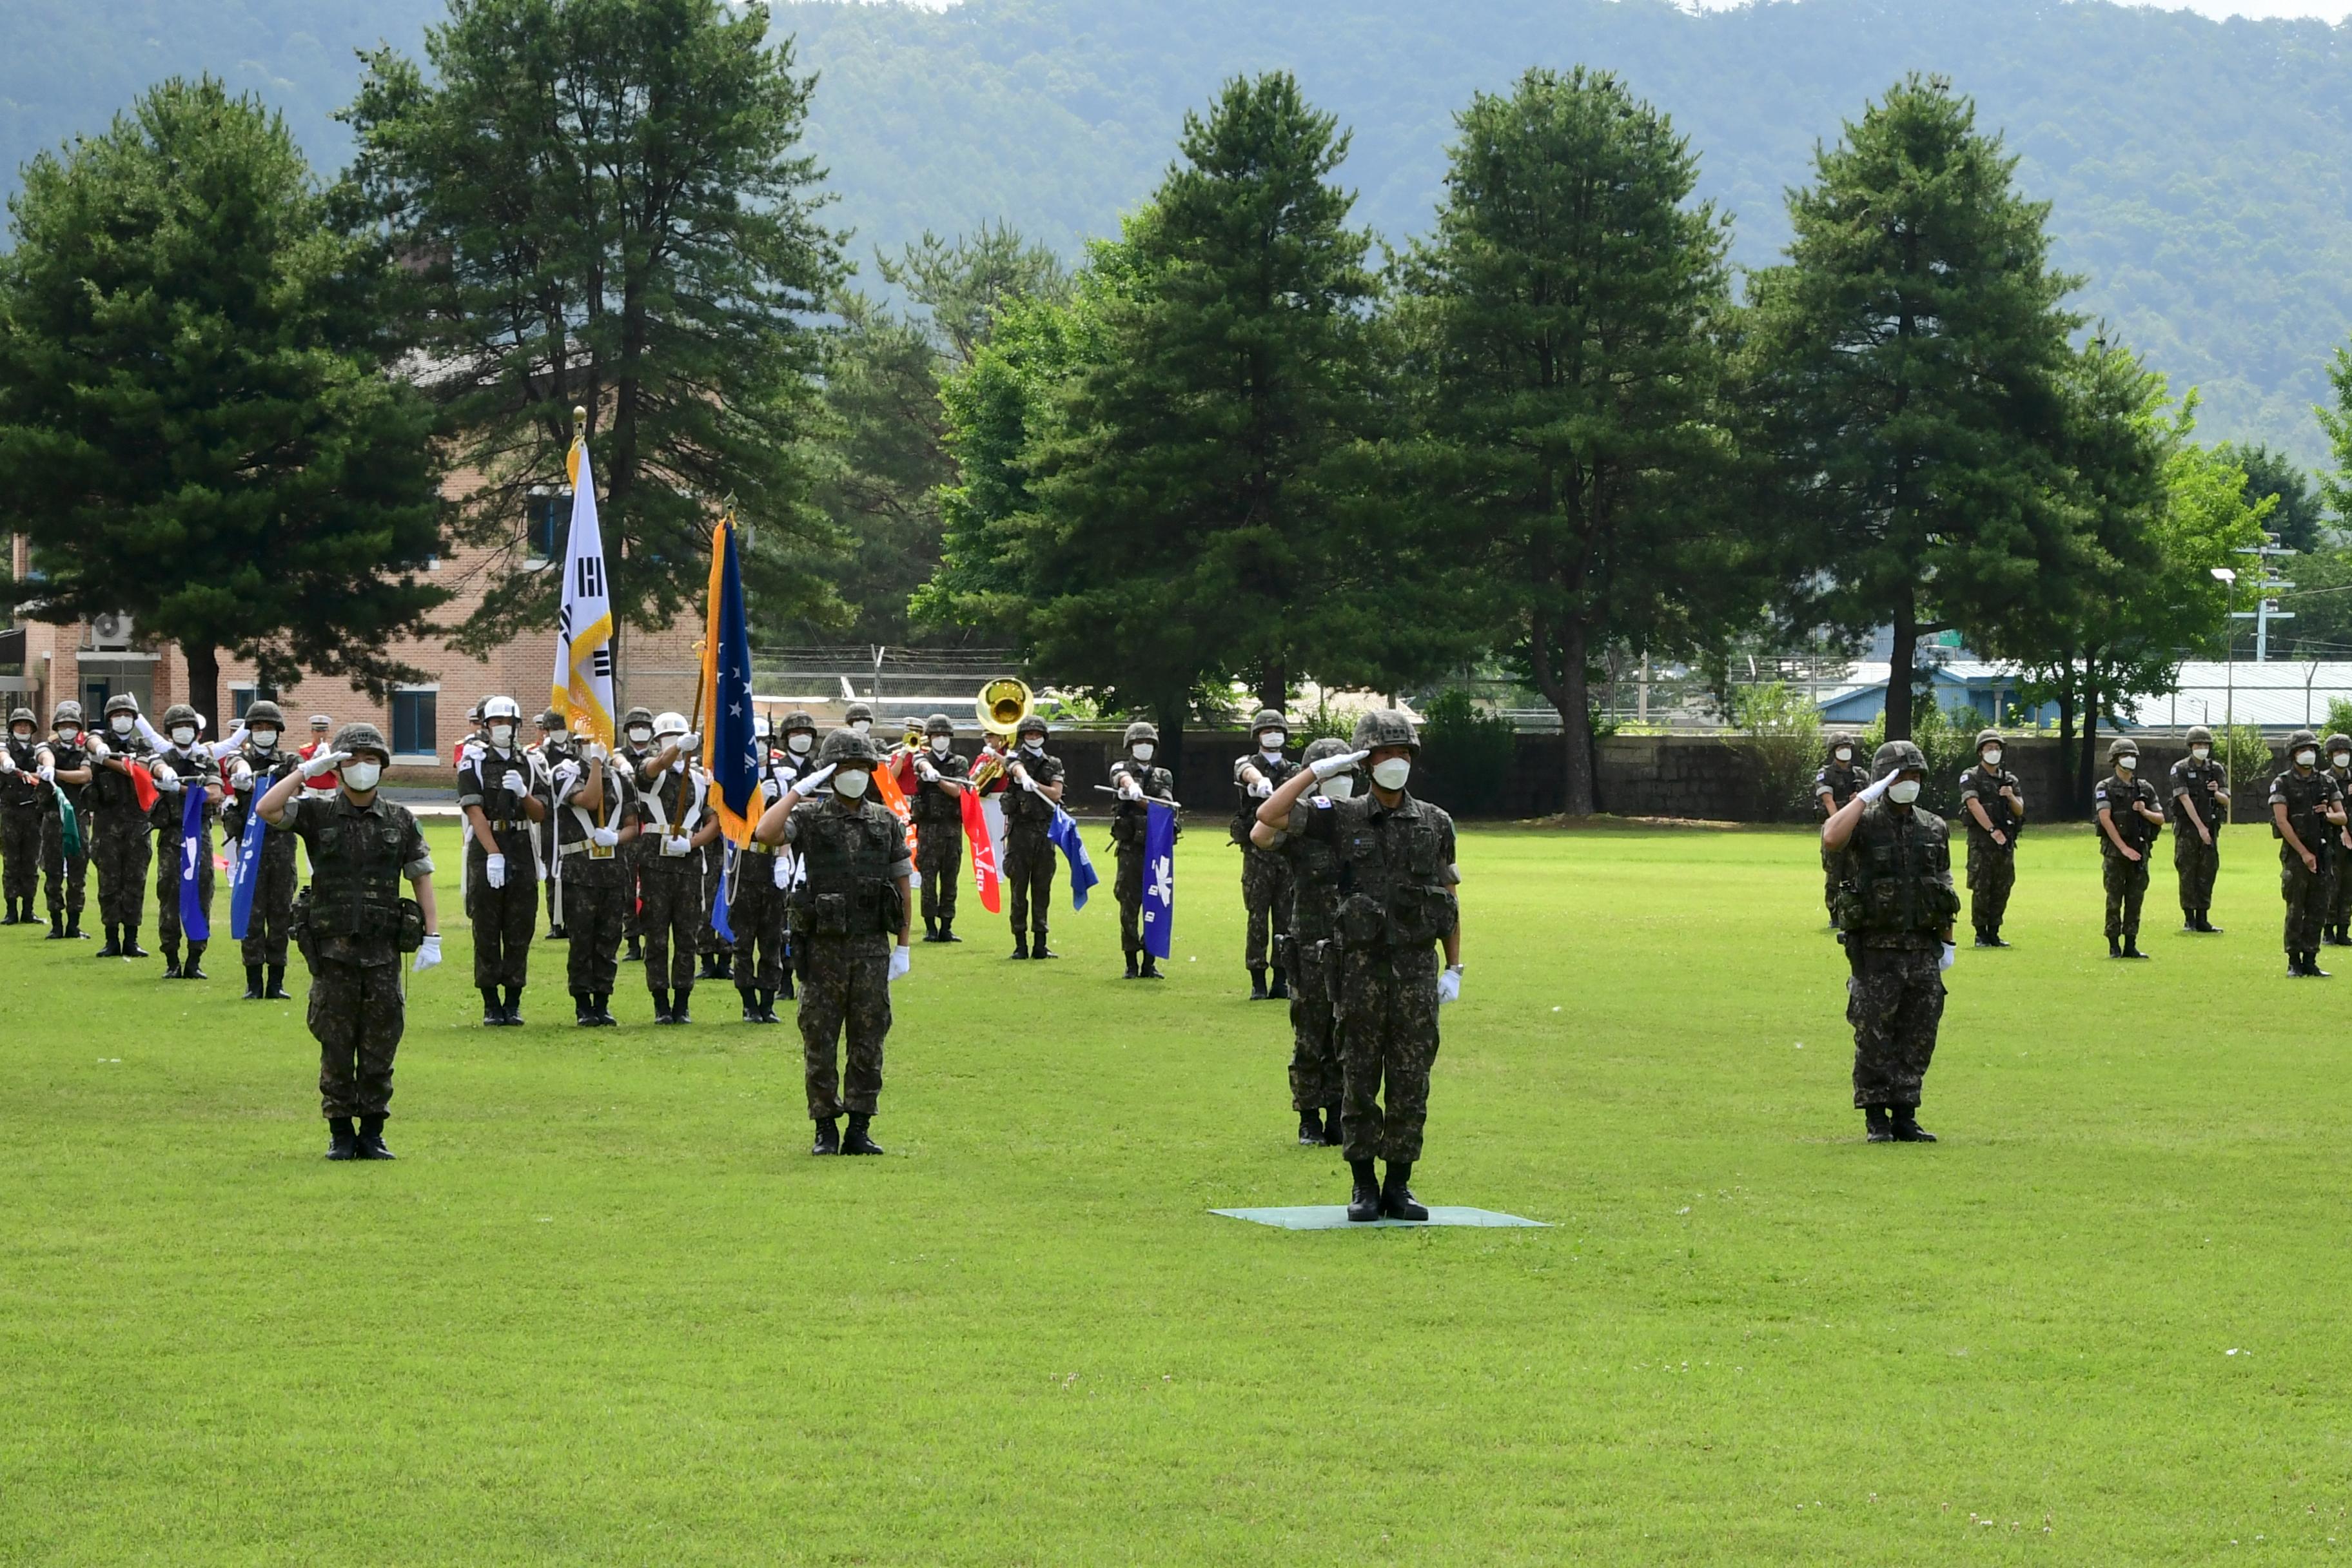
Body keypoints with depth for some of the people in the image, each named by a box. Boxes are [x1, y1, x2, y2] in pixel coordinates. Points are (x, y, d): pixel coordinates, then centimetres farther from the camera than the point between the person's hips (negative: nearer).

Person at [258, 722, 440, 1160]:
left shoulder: (400, 821, 7)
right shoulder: (317, 815, 2)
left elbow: (421, 877, 9)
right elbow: (266, 810, -13)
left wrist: (432, 936, 2)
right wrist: (307, 770, -13)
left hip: (383, 952, 1)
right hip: (333, 952, -1)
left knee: (380, 1048, 3)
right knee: (336, 1048, 3)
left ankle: (373, 1132, 12)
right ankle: (340, 1134, 11)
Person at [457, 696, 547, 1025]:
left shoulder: (529, 764, 12)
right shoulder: (474, 763, 1)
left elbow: (540, 814, 8)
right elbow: (475, 812, -9)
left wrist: (523, 793, -13)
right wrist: (493, 854, -20)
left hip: (522, 851, 3)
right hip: (484, 850, -3)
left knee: (520, 933, 3)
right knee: (487, 934, -1)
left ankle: (513, 1004, 10)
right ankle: (491, 1005, 4)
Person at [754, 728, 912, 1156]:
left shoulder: (886, 822, 8)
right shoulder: (809, 818, 0)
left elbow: (903, 886, 11)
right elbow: (766, 833, -20)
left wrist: (904, 948, 7)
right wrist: (798, 790, -16)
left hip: (872, 948, 2)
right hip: (824, 948, -2)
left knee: (869, 1042, 3)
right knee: (819, 1042, 2)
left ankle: (859, 1129, 10)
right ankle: (826, 1129, 11)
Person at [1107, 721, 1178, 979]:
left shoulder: (1163, 776, 16)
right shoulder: (1121, 769, 9)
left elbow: (1166, 807, -1)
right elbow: (1123, 778, -17)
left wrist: (1140, 799, -19)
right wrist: (1132, 786, -41)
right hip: (1130, 849, -2)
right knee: (1129, 906, -4)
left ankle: (1150, 963, 6)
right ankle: (1131, 963, 1)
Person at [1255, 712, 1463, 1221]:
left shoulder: (1435, 824, 7)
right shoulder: (1342, 819, 2)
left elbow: (1450, 899, 12)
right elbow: (1269, 816, -6)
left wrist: (1455, 969, 8)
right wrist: (1318, 771, -8)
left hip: (1417, 967, 1)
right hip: (1363, 966, -1)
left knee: (1411, 1082, 2)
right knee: (1360, 1078, 1)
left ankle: (1399, 1186, 9)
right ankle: (1364, 1186, 8)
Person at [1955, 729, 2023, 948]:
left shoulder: (2010, 780, 17)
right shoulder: (1971, 778, 2)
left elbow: (2020, 810, 10)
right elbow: (1975, 806, -11)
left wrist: (2012, 797, -12)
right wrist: (1992, 830, -20)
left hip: (2006, 840, 5)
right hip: (1981, 840, -5)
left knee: (2002, 889, 4)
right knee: (1981, 888, -7)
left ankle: (1994, 933, 11)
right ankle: (1981, 934, -1)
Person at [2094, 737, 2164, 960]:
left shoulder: (2145, 788, 12)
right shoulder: (2105, 788, 0)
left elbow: (2160, 819, 13)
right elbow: (2106, 819, -12)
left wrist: (2144, 812, -9)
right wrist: (2123, 848, -18)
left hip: (2140, 850, 4)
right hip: (2115, 850, -4)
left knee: (2135, 900, 4)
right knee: (2114, 900, -3)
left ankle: (2130, 945, 9)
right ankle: (2114, 946, 2)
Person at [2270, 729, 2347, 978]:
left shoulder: (2327, 782, 11)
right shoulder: (2282, 784, -3)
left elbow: (2342, 818, 11)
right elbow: (2282, 822, -10)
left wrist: (2328, 814, -13)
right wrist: (2304, 853, -15)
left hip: (2322, 852, 4)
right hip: (2294, 852, -4)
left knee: (2318, 910, 4)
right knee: (2296, 909, -4)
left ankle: (2310, 961, 10)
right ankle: (2294, 962, 1)